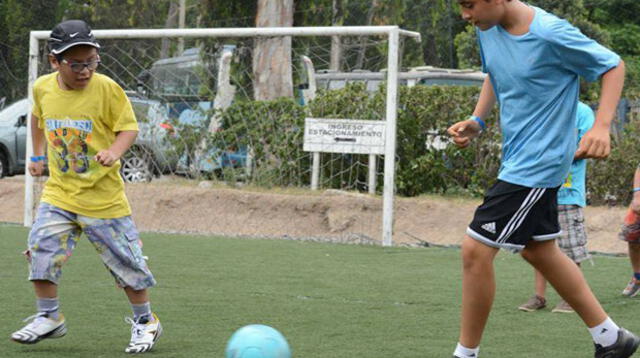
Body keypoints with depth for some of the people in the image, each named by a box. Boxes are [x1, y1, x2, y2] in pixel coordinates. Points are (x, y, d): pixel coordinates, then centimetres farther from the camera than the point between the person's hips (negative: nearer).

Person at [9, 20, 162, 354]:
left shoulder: (107, 89, -14)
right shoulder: (43, 88, -2)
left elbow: (128, 126, -7)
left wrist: (115, 151, -25)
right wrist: (38, 154, 20)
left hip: (102, 194, -3)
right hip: (59, 190, 3)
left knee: (125, 259, 1)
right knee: (41, 248, -9)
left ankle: (144, 321, 21)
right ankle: (49, 317, 10)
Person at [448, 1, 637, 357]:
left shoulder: (550, 34, -23)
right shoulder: (488, 29, -1)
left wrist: (601, 127, -24)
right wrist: (477, 121, 3)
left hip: (538, 164, -9)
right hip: (518, 158, 9)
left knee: (476, 250, -10)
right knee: (540, 251, 19)